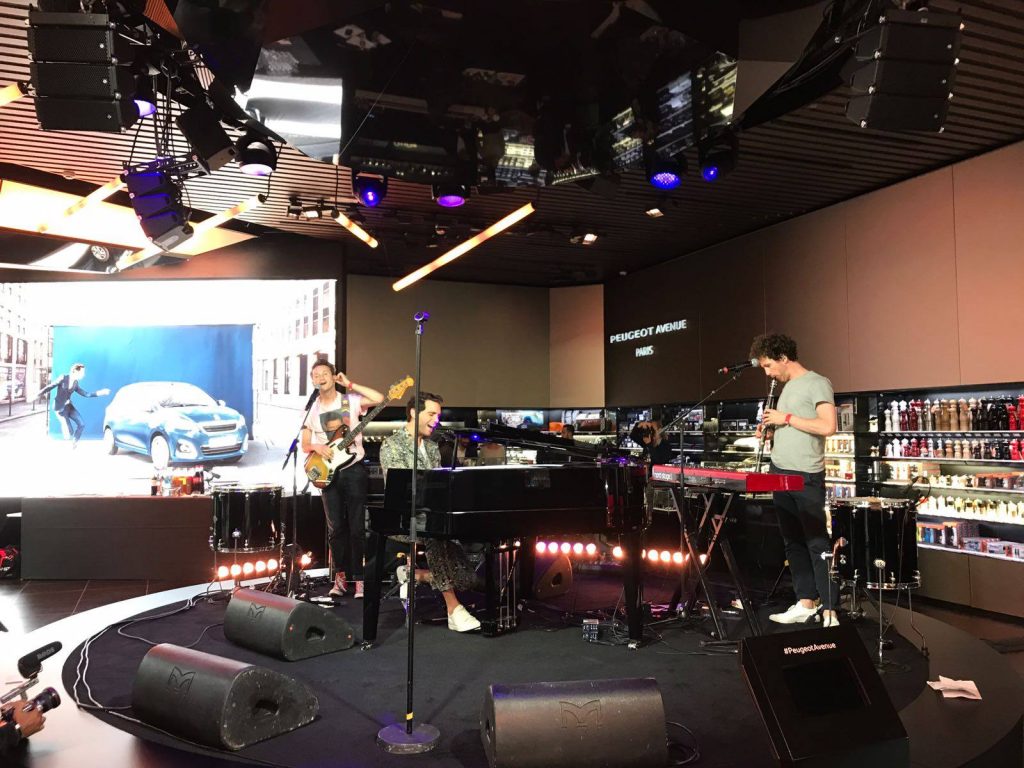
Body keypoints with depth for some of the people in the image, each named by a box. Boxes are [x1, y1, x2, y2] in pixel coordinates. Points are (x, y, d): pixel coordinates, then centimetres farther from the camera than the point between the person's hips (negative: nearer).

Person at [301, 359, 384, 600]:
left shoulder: (350, 400, -1)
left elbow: (379, 398, -17)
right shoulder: (312, 408, 8)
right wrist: (316, 447, -11)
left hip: (353, 469, -3)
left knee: (357, 527, -3)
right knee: (336, 528, 5)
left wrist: (350, 384, -12)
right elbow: (305, 444, 11)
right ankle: (340, 575, 18)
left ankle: (358, 578, 4)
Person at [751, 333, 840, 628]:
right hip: (780, 472, 9)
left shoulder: (816, 383, -8)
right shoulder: (787, 387, 17)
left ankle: (829, 611, -2)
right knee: (793, 541, 11)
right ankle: (806, 601, 19)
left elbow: (828, 426, -19)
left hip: (806, 476, -8)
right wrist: (771, 427, 7)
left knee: (817, 542, -6)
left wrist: (787, 418, -15)